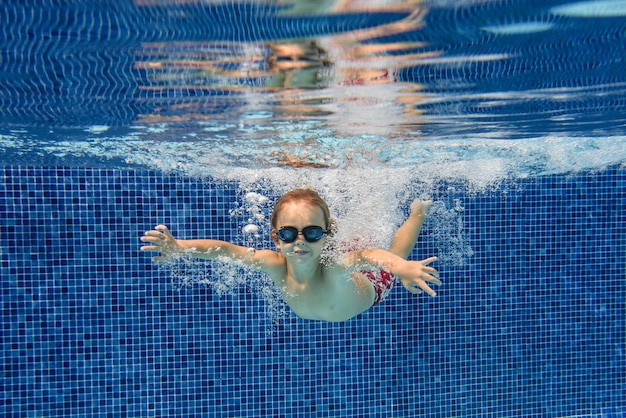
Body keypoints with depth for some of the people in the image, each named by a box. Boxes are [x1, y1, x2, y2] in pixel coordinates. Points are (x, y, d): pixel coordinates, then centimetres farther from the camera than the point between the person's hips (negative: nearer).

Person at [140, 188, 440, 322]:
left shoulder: (335, 267, -52)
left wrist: (402, 267, -93)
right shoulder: (276, 266, -41)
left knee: (396, 254, 28)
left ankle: (418, 211, 52)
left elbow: (371, 255, -71)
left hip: (369, 284, -2)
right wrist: (177, 247, -53)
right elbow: (225, 249, -39)